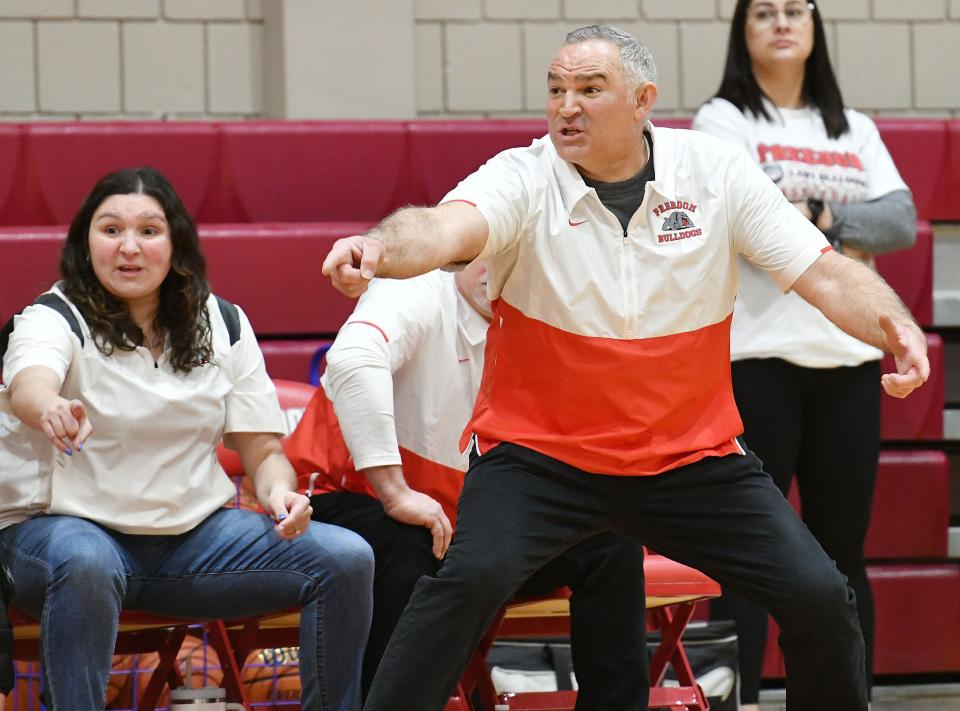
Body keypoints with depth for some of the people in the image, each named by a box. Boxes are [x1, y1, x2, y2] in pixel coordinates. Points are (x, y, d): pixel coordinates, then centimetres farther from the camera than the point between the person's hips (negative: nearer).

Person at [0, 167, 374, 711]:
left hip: (195, 533, 4)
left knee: (347, 559, -14)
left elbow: (263, 450, 8)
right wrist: (52, 411, -57)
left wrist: (280, 492, -17)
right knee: (85, 566, -41)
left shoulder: (224, 325, 8)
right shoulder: (56, 319, -6)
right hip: (62, 524, -4)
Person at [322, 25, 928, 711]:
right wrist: (381, 247, -54)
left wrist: (896, 327, -25)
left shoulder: (717, 171, -4)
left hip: (693, 455, 2)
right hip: (538, 451, -2)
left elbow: (826, 273, -5)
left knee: (820, 598, -8)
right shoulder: (524, 179, -10)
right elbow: (448, 229, -31)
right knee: (471, 578, -27)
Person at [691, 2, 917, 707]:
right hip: (759, 357, -4)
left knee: (844, 549, 6)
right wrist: (844, 245, -7)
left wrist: (820, 217, -13)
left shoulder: (856, 131, 15)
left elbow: (902, 223, 0)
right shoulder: (722, 120, 2)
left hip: (849, 360, 4)